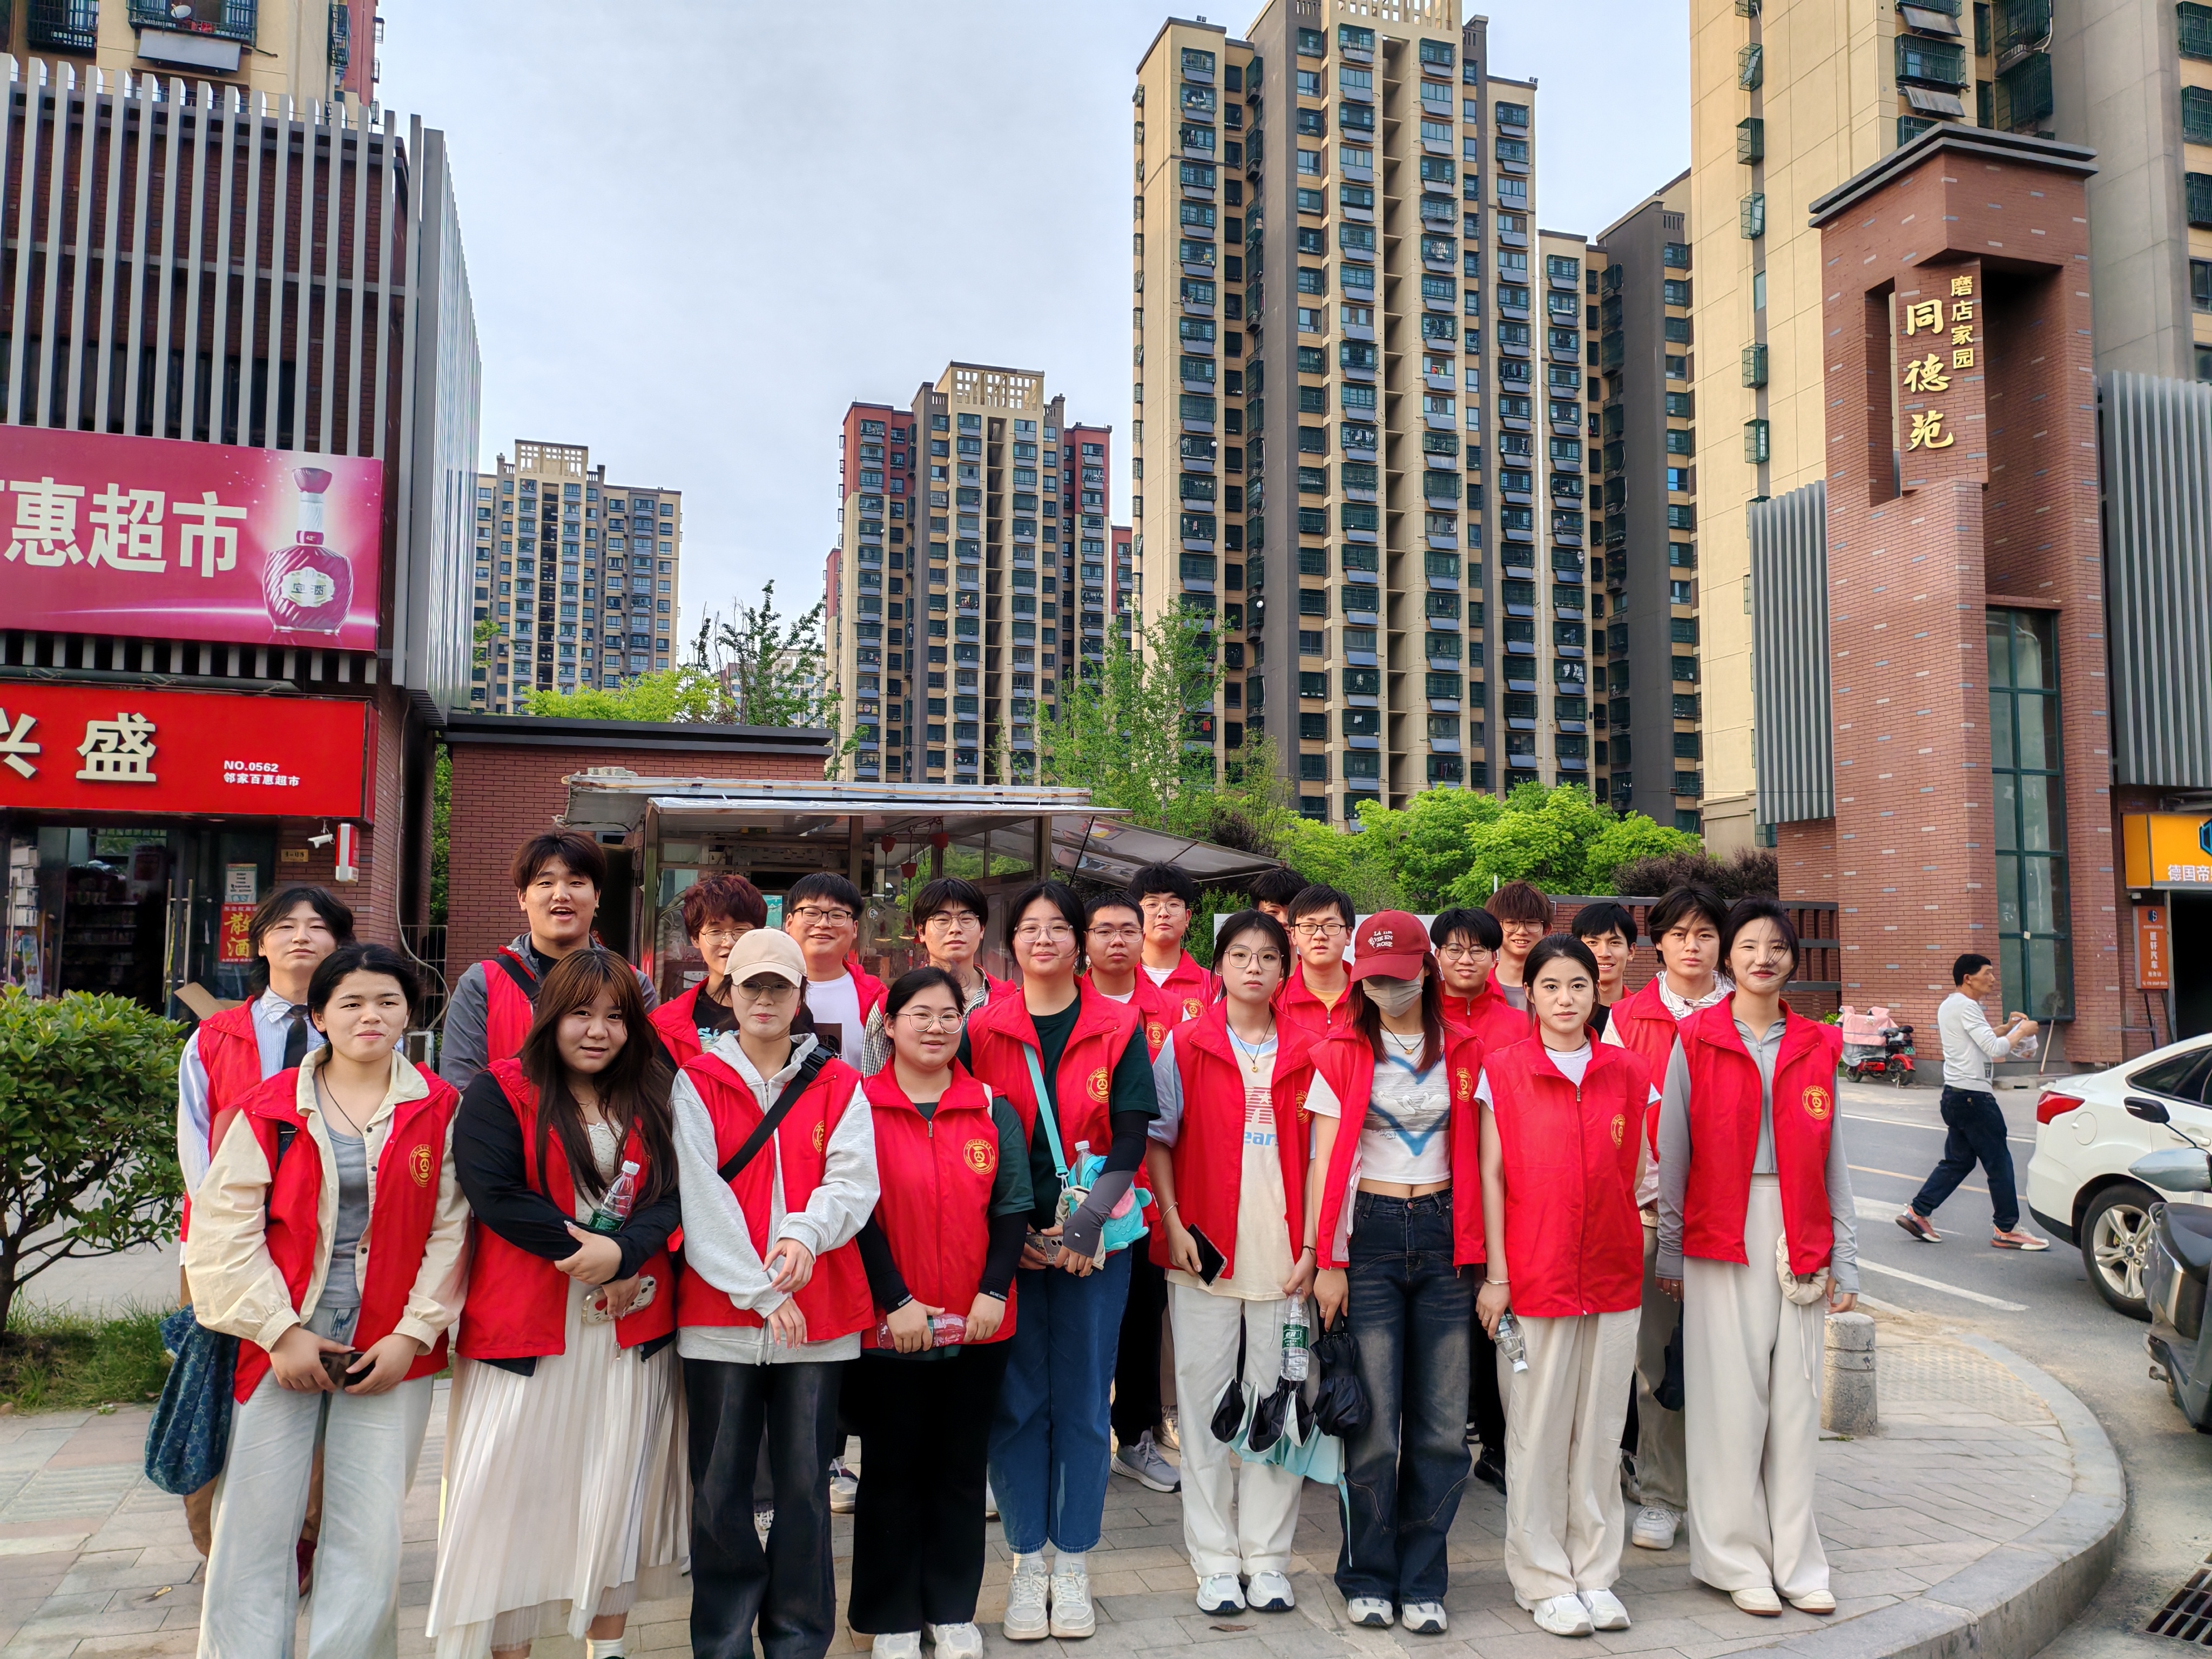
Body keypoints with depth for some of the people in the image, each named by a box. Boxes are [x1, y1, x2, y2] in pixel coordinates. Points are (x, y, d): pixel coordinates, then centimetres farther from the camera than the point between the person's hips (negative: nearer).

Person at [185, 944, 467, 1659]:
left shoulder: (439, 1109, 2)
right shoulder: (271, 1106, 2)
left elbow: (450, 1231, 0)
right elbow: (224, 1224, -1)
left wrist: (413, 1334, -7)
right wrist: (279, 1331, -8)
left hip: (392, 1351, 0)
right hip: (278, 1343, 1)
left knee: (369, 1538, 2)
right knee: (256, 1532, 4)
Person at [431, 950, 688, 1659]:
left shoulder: (654, 1097, 8)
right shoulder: (501, 1091, -3)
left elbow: (675, 1195, -1)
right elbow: (496, 1194, -15)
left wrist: (623, 1252, -19)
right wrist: (594, 1255, -16)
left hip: (634, 1326, 3)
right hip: (525, 1325, -3)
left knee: (619, 1488, 11)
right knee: (514, 1487, 4)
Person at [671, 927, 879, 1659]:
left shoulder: (839, 1085, 8)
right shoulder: (697, 1083, 3)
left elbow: (853, 1181, -3)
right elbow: (703, 1198, -6)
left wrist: (804, 1235, -22)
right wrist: (759, 1290, -14)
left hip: (819, 1313, 1)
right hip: (719, 1311, -1)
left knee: (805, 1485, 7)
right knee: (720, 1488, 6)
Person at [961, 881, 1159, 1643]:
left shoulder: (1119, 1029, 1)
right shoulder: (981, 1030, 2)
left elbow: (1130, 1142, -3)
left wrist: (1084, 1224, -14)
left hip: (1094, 1241, 0)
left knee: (1082, 1400, 6)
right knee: (1017, 1401, 5)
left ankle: (1073, 1567, 19)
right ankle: (1027, 1566, 19)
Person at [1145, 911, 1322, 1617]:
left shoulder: (1306, 1054, 7)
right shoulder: (1185, 1045, 3)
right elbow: (1157, 1139, 2)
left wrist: (1312, 1246, 0)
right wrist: (1174, 1226, -8)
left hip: (1284, 1253, 1)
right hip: (1205, 1250, -1)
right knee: (1205, 1403, 4)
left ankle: (1267, 1557, 19)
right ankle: (1215, 1561, 16)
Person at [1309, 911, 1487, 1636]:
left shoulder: (1465, 1052, 6)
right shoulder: (1343, 1054, 2)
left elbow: (1481, 1159, 6)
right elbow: (1325, 1162, -1)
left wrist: (1490, 1262, 0)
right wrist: (1328, 1261, -7)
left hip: (1444, 1237, 2)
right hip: (1370, 1235, -2)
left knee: (1442, 1426, 4)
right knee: (1373, 1425, 0)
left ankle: (1422, 1583, 18)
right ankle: (1368, 1578, 18)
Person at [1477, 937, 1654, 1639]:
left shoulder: (1627, 1073, 6)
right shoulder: (1502, 1071, -2)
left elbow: (1636, 1174, 11)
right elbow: (1491, 1177, -2)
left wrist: (1646, 1260, 5)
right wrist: (1495, 1274, -6)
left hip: (1613, 1274, 3)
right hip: (1534, 1272, -3)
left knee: (1602, 1427, 10)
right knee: (1537, 1429, 4)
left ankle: (1596, 1574, 23)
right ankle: (1544, 1581, 18)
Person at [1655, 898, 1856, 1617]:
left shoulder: (1815, 1047, 9)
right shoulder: (1694, 1040, 0)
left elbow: (1833, 1161, 9)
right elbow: (1673, 1153, 1)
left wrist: (1845, 1260, 6)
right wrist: (1671, 1253, 1)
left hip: (1798, 1238, 3)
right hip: (1722, 1235, -3)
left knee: (1797, 1396, 6)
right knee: (1731, 1397, 0)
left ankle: (1796, 1561, 18)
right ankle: (1739, 1560, 12)